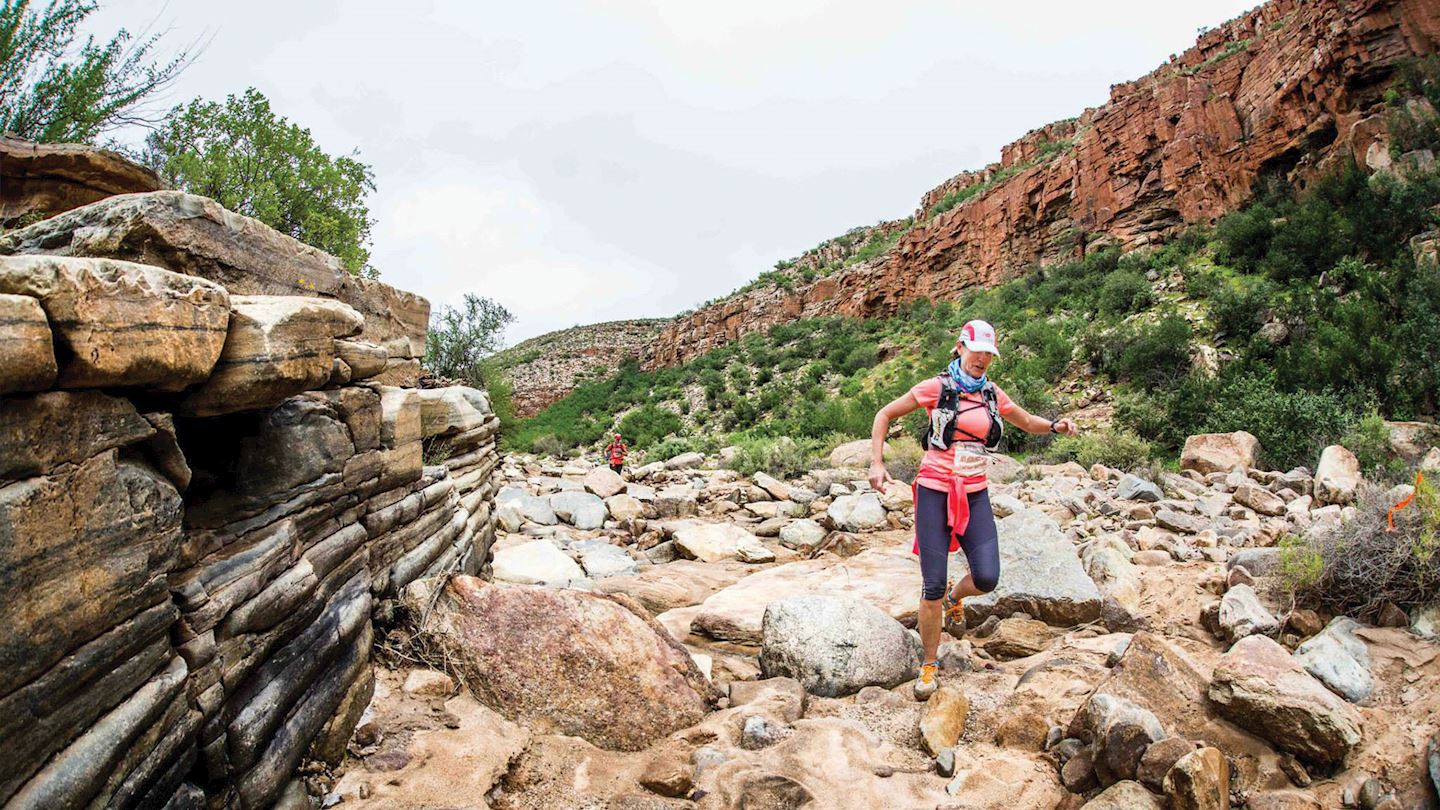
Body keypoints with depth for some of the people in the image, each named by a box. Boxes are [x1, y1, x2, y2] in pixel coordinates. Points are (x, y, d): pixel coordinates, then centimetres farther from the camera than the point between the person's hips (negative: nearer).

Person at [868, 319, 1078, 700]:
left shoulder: (993, 394, 8)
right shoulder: (936, 388, -5)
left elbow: (1027, 421, 25)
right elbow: (884, 416, 1)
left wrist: (1055, 425, 3)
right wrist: (877, 464, -8)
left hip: (975, 495, 4)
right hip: (935, 492, -4)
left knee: (987, 578, -10)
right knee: (933, 586, -4)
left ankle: (953, 597, 28)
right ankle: (930, 665, 16)